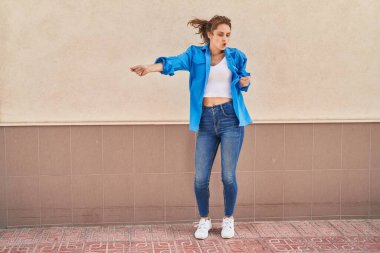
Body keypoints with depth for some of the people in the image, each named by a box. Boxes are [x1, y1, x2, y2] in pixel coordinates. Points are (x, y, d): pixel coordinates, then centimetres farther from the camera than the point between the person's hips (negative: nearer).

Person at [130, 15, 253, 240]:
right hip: (206, 120, 0)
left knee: (228, 176, -2)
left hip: (231, 118, 0)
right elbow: (175, 62, -17)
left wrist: (245, 82, -5)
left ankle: (229, 219, 20)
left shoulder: (235, 56, 7)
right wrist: (152, 67, -37)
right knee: (200, 178, -1)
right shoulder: (196, 54, 3)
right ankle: (204, 220, 22)